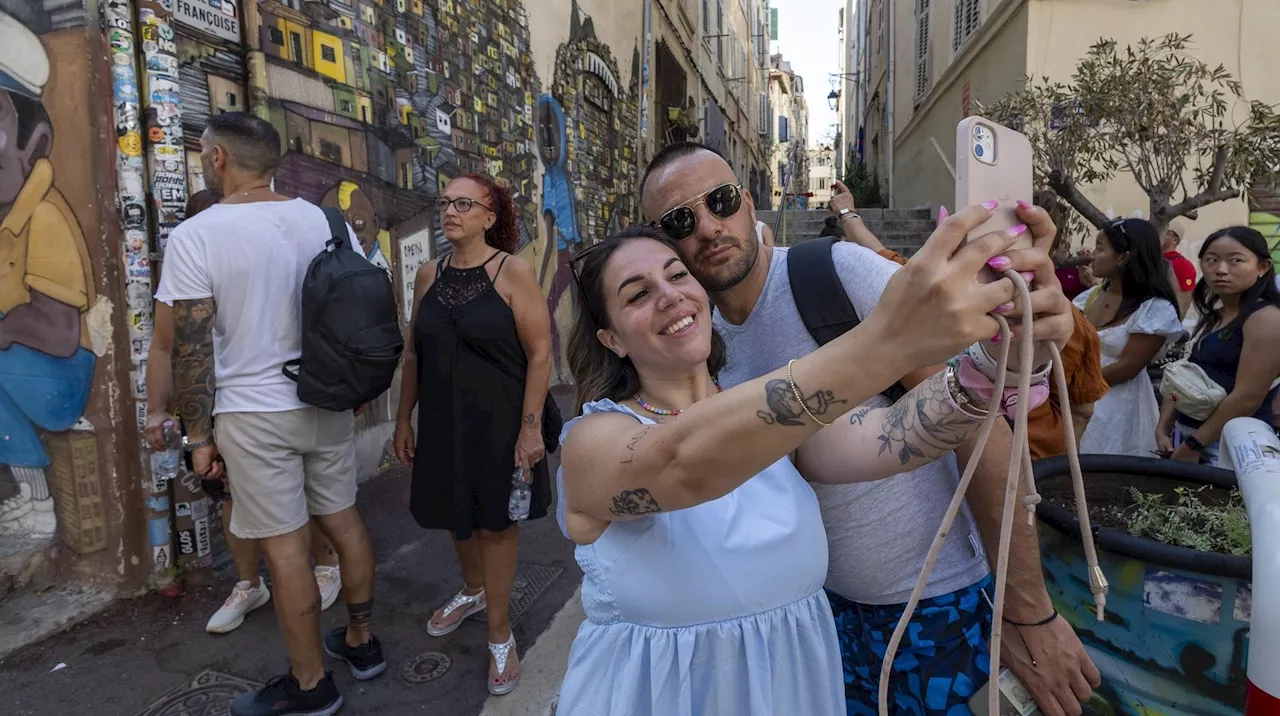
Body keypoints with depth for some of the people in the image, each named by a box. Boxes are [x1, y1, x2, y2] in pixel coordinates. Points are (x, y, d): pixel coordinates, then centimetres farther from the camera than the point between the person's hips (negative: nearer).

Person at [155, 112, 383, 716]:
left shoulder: (195, 236, -11)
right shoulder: (327, 221, 1)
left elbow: (194, 349, -11)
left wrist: (199, 433, 0)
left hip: (254, 415, -5)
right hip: (329, 404, 5)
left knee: (285, 547, 5)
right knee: (343, 519, 17)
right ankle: (362, 641, 34)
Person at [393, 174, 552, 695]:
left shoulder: (512, 271, -12)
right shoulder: (429, 275, 4)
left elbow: (540, 353, -14)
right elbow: (413, 352, 10)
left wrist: (530, 426, -18)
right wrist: (404, 418, 10)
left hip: (498, 422, -5)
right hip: (442, 421, 5)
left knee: (495, 522, 8)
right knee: (457, 515, 20)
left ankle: (499, 634, 27)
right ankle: (473, 591, 49)